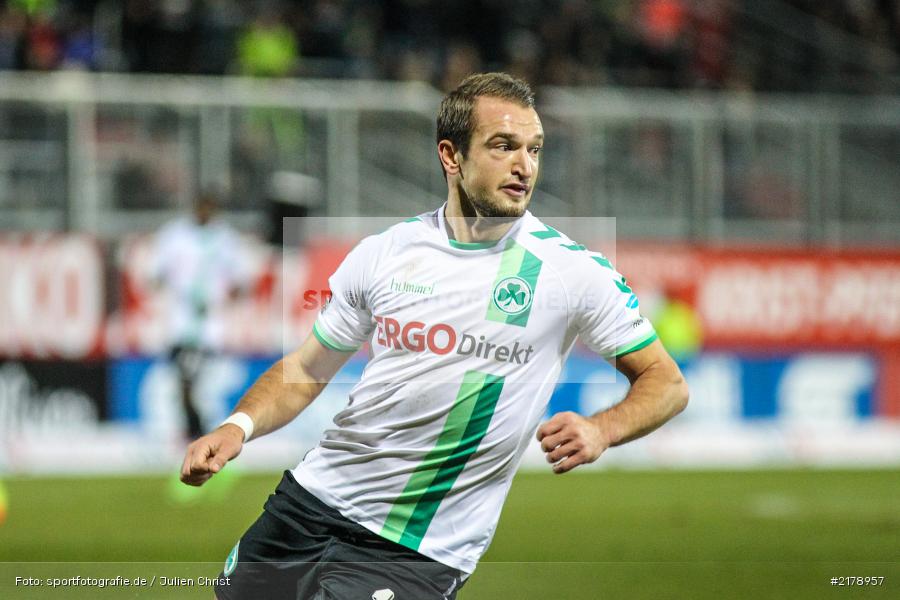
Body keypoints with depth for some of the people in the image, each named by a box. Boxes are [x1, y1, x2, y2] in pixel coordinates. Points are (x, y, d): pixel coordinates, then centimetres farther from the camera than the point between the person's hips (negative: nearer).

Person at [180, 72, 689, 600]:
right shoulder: (385, 251, 1)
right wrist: (239, 427, -8)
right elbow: (305, 370, 11)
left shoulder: (573, 270, -7)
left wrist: (600, 430, -21)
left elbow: (667, 382, -1)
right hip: (311, 502, 4)